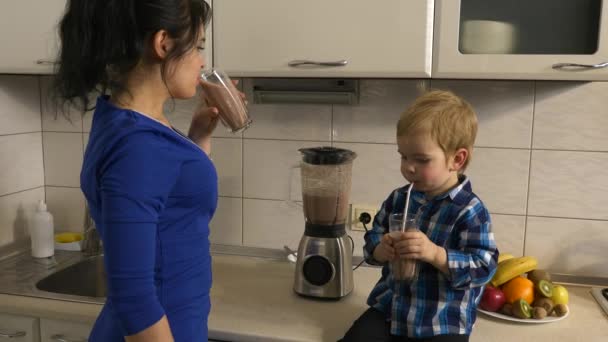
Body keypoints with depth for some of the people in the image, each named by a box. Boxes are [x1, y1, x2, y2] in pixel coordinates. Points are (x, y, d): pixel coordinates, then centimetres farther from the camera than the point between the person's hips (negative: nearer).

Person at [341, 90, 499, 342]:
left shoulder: (470, 211, -13)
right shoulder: (398, 199, 4)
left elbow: (483, 268, -16)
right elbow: (373, 239, 12)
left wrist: (435, 253, -29)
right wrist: (381, 250, -12)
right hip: (390, 309, 5)